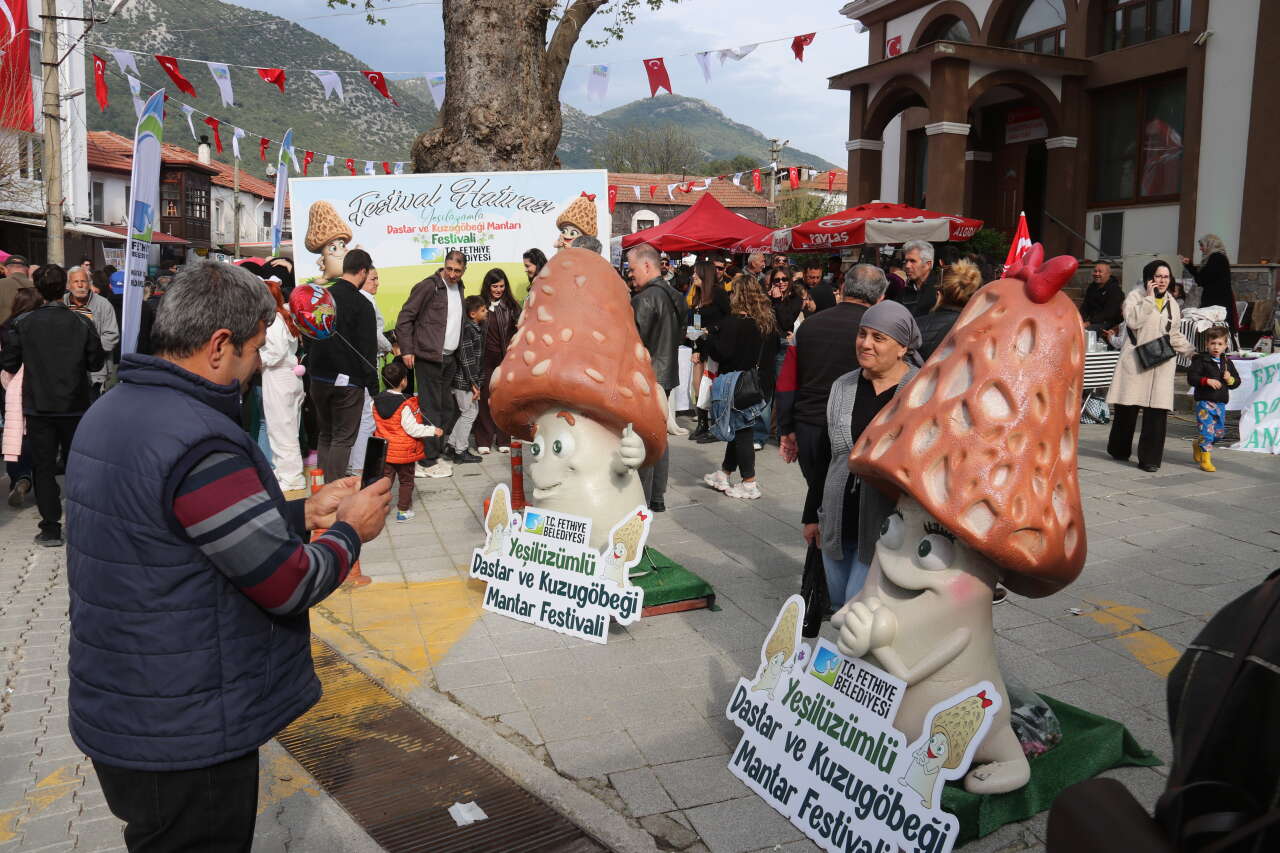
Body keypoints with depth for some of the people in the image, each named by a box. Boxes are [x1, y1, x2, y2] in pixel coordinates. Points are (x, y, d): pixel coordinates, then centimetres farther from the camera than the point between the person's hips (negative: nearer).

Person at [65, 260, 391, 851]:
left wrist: (306, 512, 9)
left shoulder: (109, 413, 5)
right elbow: (293, 585, -22)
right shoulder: (200, 445, -27)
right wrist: (350, 531, -5)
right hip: (184, 740, -9)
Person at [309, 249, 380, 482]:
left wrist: (311, 370, 19)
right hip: (348, 381, -6)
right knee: (343, 437, 1)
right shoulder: (361, 304, -13)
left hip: (318, 378, 6)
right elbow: (368, 350, -14)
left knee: (325, 434, 19)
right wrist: (374, 387, -9)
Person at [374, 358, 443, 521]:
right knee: (406, 480, 11)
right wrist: (433, 430, -13)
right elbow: (412, 429, -21)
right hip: (404, 451, -5)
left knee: (385, 479, 15)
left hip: (384, 450, 5)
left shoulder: (376, 402, -3)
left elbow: (377, 424, 8)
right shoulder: (405, 406, -21)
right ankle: (403, 510, 17)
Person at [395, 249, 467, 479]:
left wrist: (456, 351, 14)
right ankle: (427, 461, -1)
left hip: (449, 359, 8)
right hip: (428, 358, -8)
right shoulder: (428, 286, -9)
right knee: (430, 408, -6)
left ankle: (436, 453, 20)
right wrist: (406, 350, -13)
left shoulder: (458, 288, 14)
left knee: (445, 407, 10)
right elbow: (404, 318, -9)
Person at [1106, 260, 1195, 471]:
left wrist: (1191, 351, 17)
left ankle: (1149, 458, -1)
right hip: (1136, 361, -4)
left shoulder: (1171, 303, 19)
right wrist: (1149, 297, -12)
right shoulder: (1136, 295, 2)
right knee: (1128, 407, -2)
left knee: (1157, 411, -5)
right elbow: (1132, 320, -16)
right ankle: (1120, 451, 17)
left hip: (1161, 364, 4)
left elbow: (1175, 334, 27)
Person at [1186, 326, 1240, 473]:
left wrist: (1230, 379, -5)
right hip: (1205, 402, -6)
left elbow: (1237, 382, 17)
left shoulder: (1227, 362, 12)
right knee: (1207, 431, -9)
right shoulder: (1200, 360, -6)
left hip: (1220, 403, 6)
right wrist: (1207, 381, -24)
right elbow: (1191, 378, -13)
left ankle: (1198, 444, 36)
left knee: (1220, 433, 13)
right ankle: (1205, 460, -3)